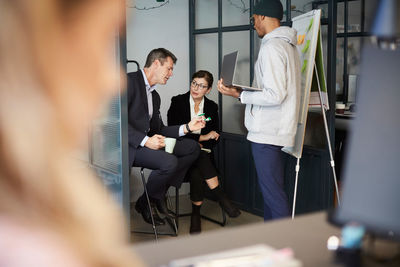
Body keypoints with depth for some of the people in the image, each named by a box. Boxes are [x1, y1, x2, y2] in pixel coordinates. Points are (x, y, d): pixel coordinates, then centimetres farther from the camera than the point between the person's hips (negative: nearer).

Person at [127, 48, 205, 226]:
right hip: (130, 145, -10)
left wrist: (187, 127, 6)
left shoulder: (155, 96, 22)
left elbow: (158, 130, 19)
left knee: (192, 148, 0)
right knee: (169, 162, -29)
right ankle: (146, 203, -2)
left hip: (148, 141, 10)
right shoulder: (130, 81, -8)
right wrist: (146, 140, -26)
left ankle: (159, 195, -1)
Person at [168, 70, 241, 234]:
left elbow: (214, 136, 10)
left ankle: (196, 214, -20)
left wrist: (201, 144, -12)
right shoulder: (178, 102, 0)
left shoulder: (212, 107, 10)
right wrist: (202, 137, -13)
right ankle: (221, 198, -29)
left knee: (196, 173, -32)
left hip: (202, 153, 2)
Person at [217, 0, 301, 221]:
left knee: (272, 191, -5)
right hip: (276, 131, 10)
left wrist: (239, 95, -15)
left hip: (266, 133, -10)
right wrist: (245, 91, 16)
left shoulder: (271, 47, -16)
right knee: (271, 188, 18)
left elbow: (275, 95, -23)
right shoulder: (288, 45, 16)